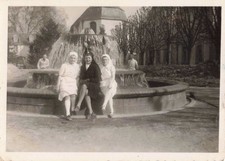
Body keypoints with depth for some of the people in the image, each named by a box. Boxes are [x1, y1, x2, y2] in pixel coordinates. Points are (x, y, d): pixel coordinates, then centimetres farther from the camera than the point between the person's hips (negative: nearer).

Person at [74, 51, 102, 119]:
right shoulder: (82, 67, 15)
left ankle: (78, 105, -41)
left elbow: (97, 80, -7)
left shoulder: (95, 67, -2)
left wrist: (88, 80, -9)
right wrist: (81, 81, -3)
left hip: (94, 86, -4)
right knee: (86, 92, -33)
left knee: (84, 86, -35)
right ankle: (91, 112, -36)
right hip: (86, 86, 4)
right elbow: (81, 78, 20)